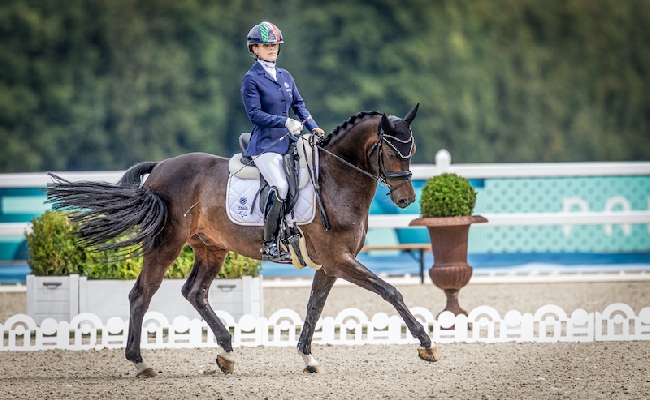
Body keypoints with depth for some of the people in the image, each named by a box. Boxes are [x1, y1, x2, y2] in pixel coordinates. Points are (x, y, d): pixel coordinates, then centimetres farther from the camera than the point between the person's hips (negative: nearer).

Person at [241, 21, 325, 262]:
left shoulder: (285, 76, 16)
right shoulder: (251, 79, -4)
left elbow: (298, 104, 17)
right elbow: (255, 113, -12)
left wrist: (313, 127, 1)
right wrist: (285, 122, -21)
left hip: (289, 141, 7)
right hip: (265, 145, -7)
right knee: (280, 186, -25)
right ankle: (269, 246, -19)